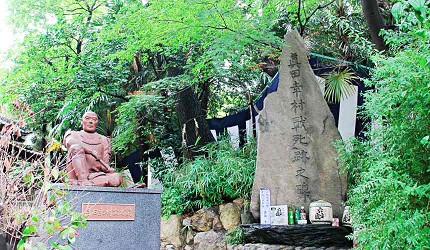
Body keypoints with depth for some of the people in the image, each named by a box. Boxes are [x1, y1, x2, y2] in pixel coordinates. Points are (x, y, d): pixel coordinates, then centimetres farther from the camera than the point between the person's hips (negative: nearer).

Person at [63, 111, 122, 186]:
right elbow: (71, 142, -10)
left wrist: (106, 168, -13)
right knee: (76, 147, -24)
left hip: (95, 175, 2)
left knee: (117, 178, -28)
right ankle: (83, 181, -36)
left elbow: (105, 165, 11)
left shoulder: (104, 140, 22)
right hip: (76, 175, -2)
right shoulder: (73, 134, 18)